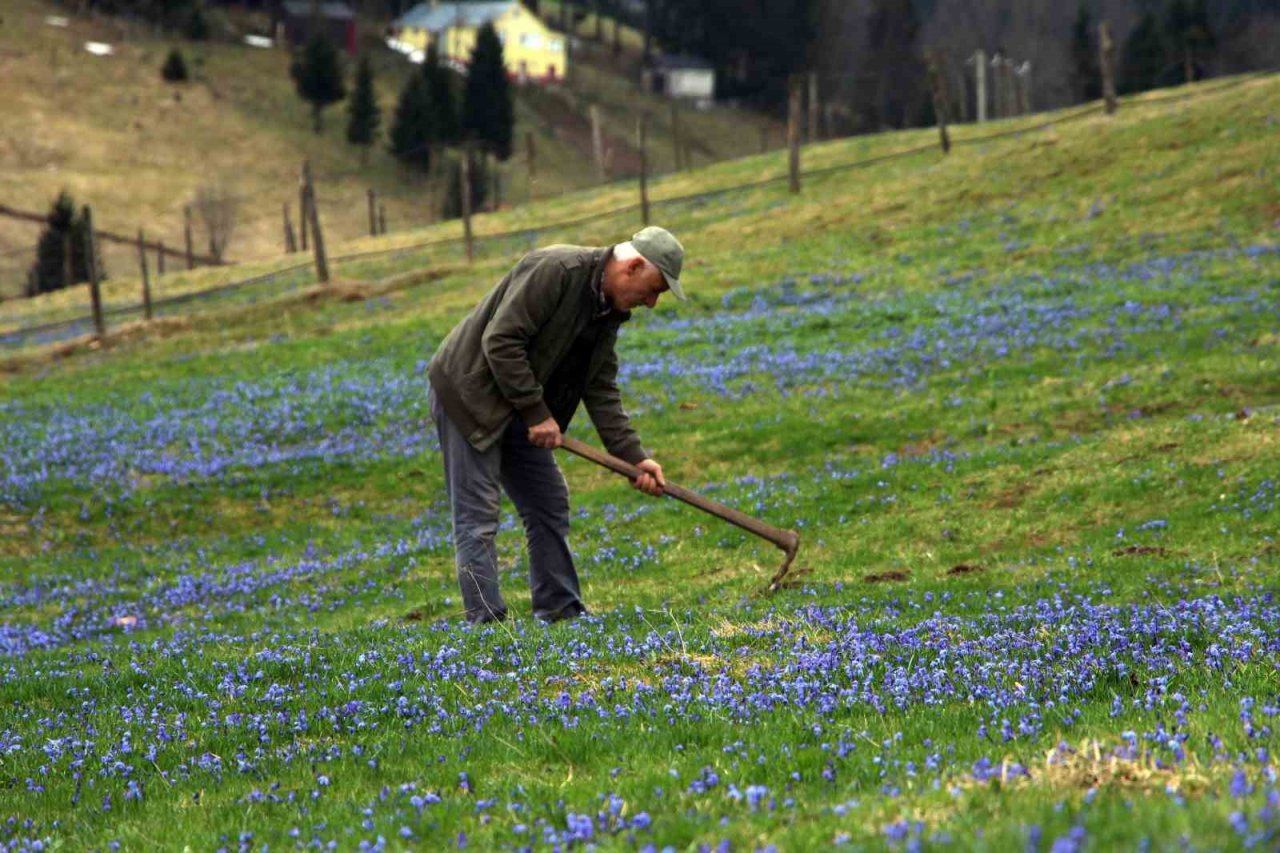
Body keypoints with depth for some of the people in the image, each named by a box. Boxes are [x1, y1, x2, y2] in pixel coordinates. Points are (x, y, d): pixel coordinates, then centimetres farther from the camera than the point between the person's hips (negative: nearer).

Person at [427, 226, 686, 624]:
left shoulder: (610, 310, 5)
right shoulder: (555, 270, -24)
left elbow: (601, 391, 7)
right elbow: (500, 341, -26)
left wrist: (634, 456, -2)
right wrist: (537, 413, -22)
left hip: (521, 408, 9)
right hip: (471, 394, -9)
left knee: (549, 506, 10)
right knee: (477, 517, -10)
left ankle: (561, 611, 16)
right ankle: (486, 621, -11)